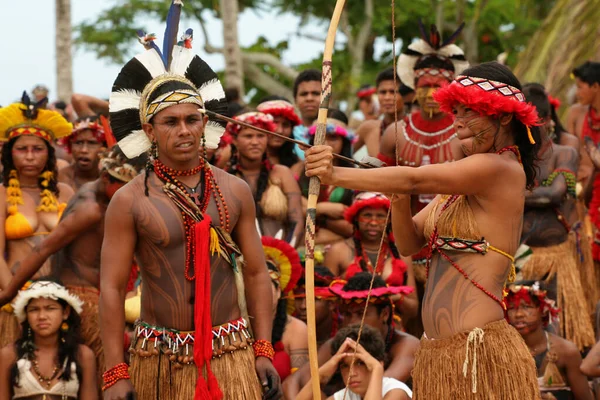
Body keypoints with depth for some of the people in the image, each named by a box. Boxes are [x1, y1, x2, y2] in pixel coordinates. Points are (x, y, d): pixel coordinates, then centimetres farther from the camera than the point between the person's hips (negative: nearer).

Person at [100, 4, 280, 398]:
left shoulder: (235, 192, 6)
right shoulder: (130, 202, -3)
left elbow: (257, 273, 9)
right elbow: (111, 288, -5)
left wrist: (264, 351, 1)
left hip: (230, 353, 2)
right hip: (160, 359, -1)